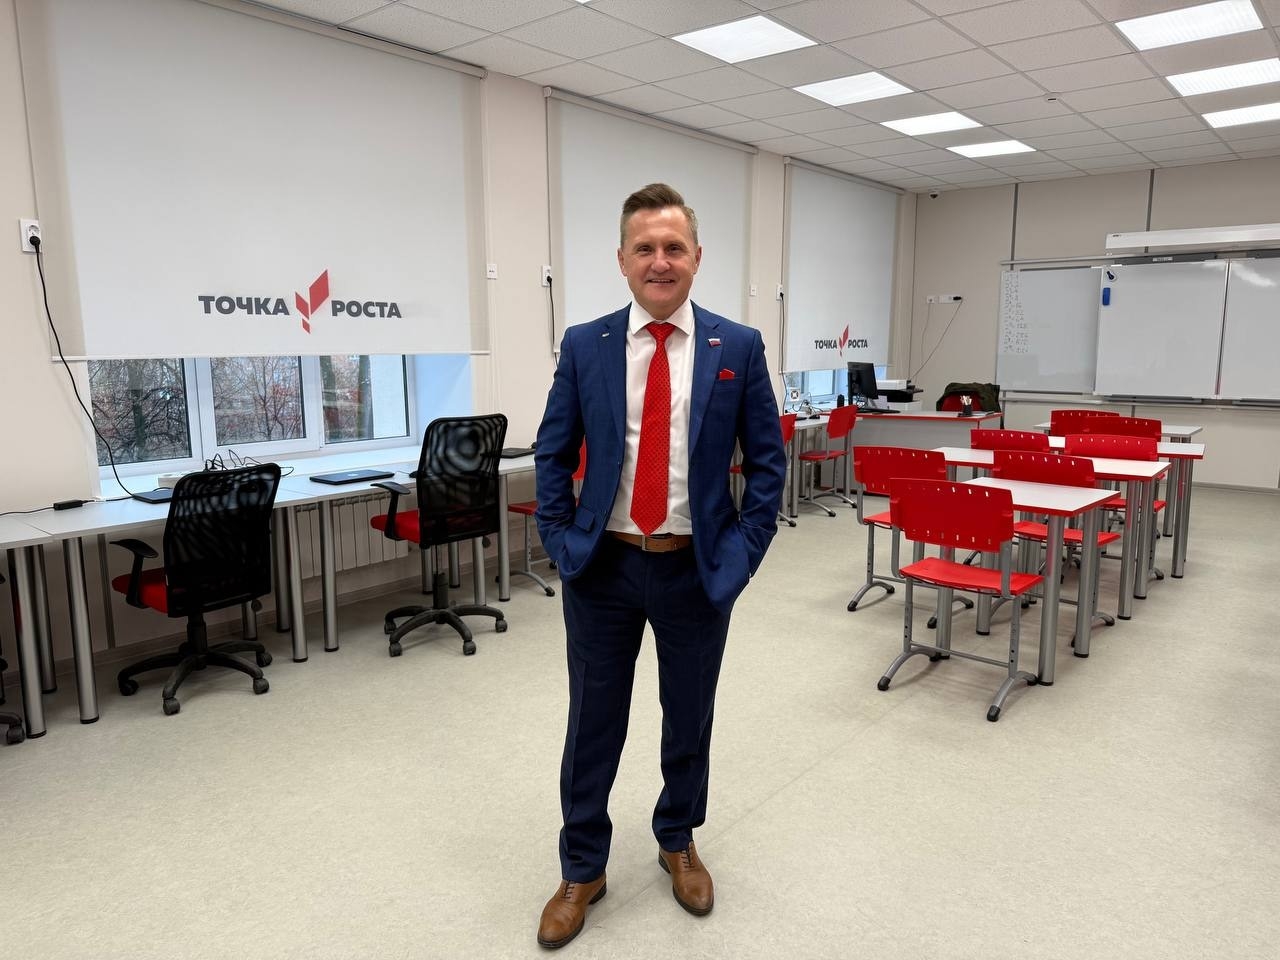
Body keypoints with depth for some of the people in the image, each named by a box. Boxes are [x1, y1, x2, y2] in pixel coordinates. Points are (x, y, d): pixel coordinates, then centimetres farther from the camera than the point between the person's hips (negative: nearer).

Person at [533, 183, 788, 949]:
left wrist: (742, 552, -5)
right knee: (593, 722, 11)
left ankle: (678, 842, 43)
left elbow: (768, 460, 1)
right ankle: (583, 869, 33)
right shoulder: (584, 346, -1)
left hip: (698, 569, 0)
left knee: (690, 717, 17)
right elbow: (553, 454, 6)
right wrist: (561, 541, -2)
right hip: (604, 566, 0)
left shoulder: (739, 346, -3)